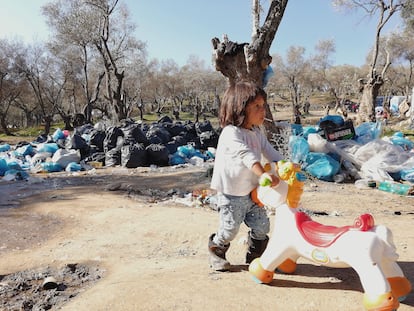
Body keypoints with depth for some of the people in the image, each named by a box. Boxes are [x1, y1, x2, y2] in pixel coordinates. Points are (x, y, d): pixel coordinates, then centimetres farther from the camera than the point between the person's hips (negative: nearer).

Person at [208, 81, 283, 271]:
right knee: (229, 230, 1)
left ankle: (254, 256, 32)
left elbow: (270, 152, 6)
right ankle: (216, 253, 28)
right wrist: (264, 174, -43)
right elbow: (247, 156, -33)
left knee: (261, 226, 10)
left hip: (252, 192, 8)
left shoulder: (257, 133, 8)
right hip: (231, 194, -7)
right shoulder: (230, 133, -20)